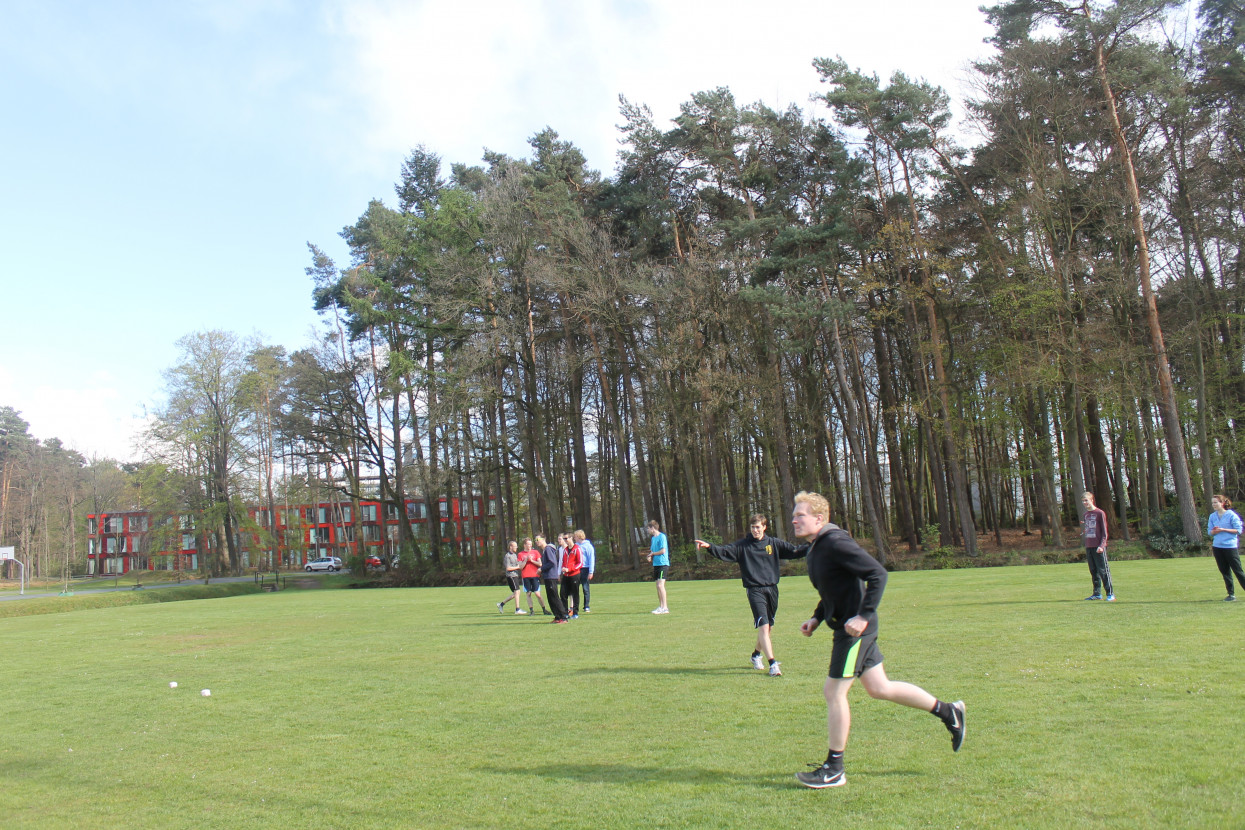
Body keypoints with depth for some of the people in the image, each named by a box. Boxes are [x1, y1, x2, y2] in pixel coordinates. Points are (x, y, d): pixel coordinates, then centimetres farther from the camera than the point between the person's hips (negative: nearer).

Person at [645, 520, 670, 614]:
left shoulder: (662, 536, -10)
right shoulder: (653, 538, 17)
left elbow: (663, 551, -17)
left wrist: (653, 554, -3)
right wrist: (650, 557, 4)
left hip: (663, 564, -9)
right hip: (656, 564, 9)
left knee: (660, 585, -15)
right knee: (658, 586, 10)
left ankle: (664, 607, -14)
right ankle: (661, 606, 16)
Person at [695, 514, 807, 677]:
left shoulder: (774, 543, 7)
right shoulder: (742, 546, 0)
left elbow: (794, 552, 4)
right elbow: (724, 551, -10)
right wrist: (709, 547, -28)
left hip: (772, 589, 4)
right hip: (755, 590, -4)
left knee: (768, 627, 13)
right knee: (763, 626, -15)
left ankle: (756, 655, 36)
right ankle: (772, 663, -15)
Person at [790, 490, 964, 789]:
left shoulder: (836, 543, -19)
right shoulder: (815, 548, 10)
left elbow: (878, 574, -22)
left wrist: (863, 616, -25)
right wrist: (816, 618, 12)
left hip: (855, 629, -10)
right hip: (844, 625, 10)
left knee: (833, 692, -3)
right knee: (878, 688, 17)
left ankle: (833, 770, 9)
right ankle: (948, 711, 31)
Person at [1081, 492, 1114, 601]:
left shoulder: (1100, 513, -6)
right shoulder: (1086, 514, 15)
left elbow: (1104, 531, -8)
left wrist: (1101, 545, -16)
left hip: (1098, 547, -7)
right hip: (1088, 547, 7)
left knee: (1103, 571, -7)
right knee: (1093, 571, 10)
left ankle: (1110, 594, -3)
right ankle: (1097, 593, 16)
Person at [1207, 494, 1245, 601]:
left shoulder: (1231, 515, -6)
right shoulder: (1212, 516, 9)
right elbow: (1209, 532, 10)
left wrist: (1224, 529, -16)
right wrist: (1215, 531, -12)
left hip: (1230, 546, -5)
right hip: (1217, 547, 5)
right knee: (1225, 571, 8)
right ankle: (1231, 594, 15)